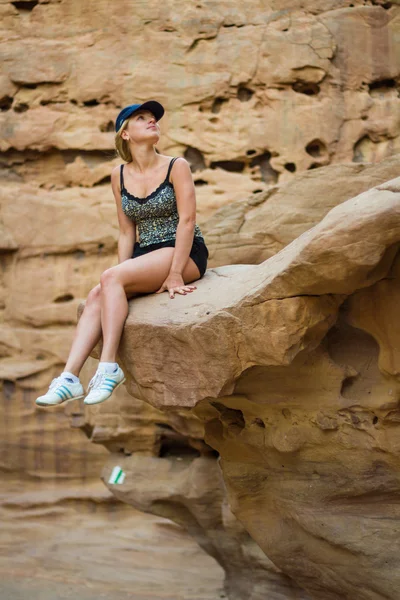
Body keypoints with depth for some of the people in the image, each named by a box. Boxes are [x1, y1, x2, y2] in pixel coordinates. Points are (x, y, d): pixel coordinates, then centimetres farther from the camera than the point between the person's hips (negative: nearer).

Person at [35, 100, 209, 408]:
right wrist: (121, 282, -2)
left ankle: (109, 367, -29)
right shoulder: (119, 175, 8)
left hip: (186, 253, -5)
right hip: (146, 254, 5)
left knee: (110, 277, -28)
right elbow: (127, 232, 9)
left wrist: (175, 275, -19)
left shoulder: (177, 166, -6)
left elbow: (186, 221, -12)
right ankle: (70, 378, -28)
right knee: (96, 296, -21)